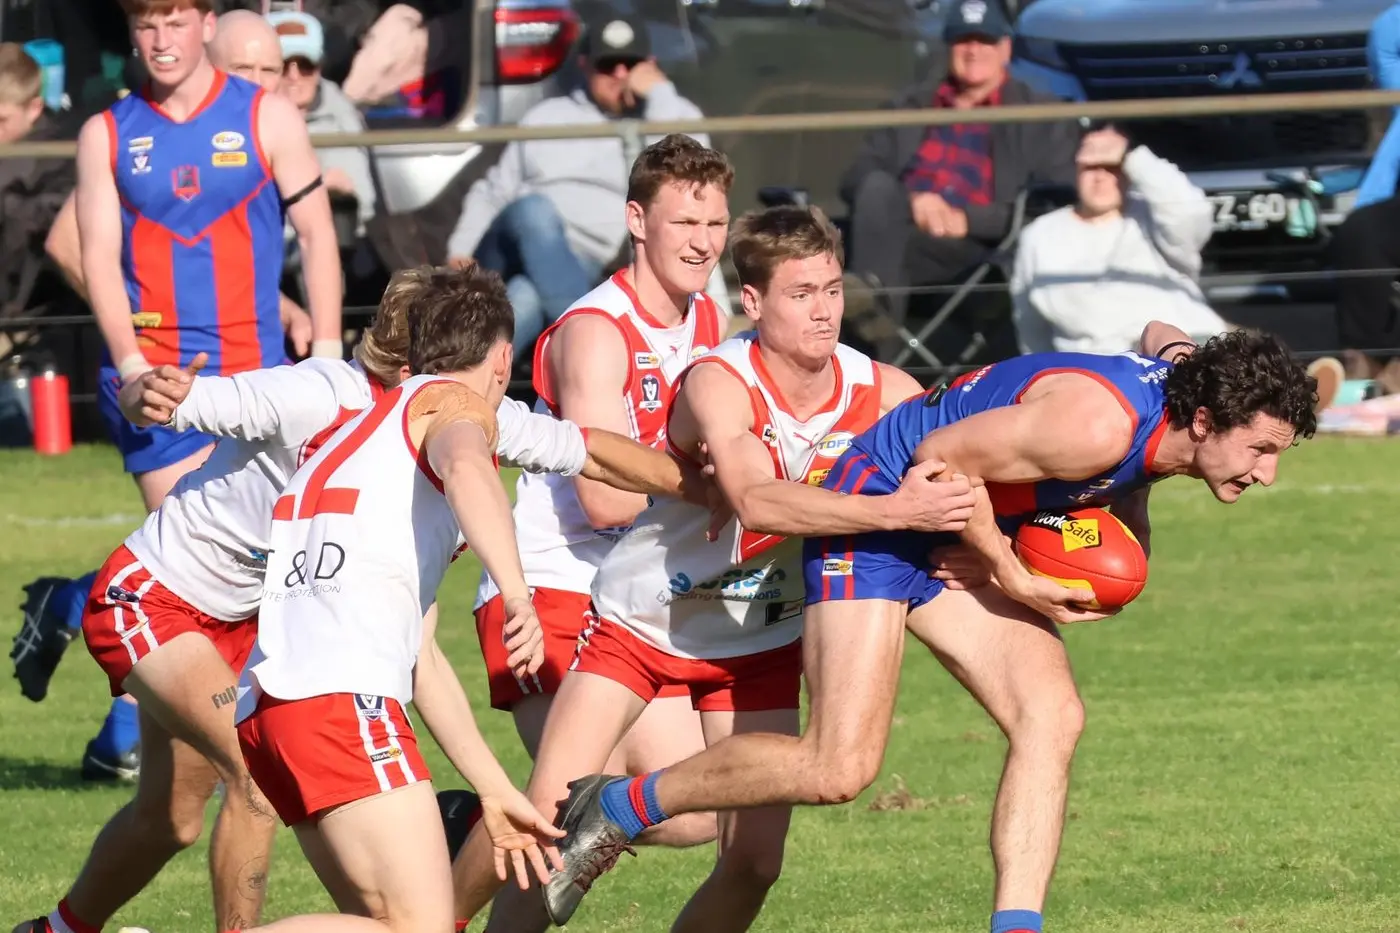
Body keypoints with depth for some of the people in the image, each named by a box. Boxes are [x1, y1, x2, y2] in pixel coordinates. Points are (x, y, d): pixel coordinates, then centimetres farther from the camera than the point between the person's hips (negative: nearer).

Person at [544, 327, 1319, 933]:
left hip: (965, 535, 9)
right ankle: (615, 808, 1)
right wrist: (1015, 580, -16)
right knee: (840, 766, -15)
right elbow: (942, 457, -24)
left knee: (1051, 715, -9)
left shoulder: (1177, 397, -3)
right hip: (879, 507, -9)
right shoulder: (1098, 424, -31)